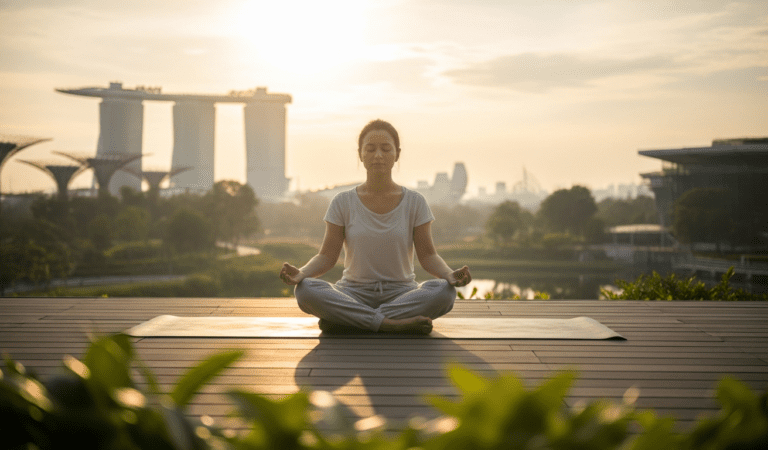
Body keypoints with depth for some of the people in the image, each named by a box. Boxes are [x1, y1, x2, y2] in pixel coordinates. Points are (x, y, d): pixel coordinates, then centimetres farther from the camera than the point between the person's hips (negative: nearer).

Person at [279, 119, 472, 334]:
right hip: (354, 292, 0)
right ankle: (393, 323, -32)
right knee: (306, 290, -31)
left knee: (444, 291, -32)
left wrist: (451, 274, -21)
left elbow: (428, 255, 1)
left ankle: (345, 321, -27)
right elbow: (327, 256, -1)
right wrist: (300, 273, -21)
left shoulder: (415, 202, 2)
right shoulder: (343, 203, 1)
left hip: (400, 292, 1)